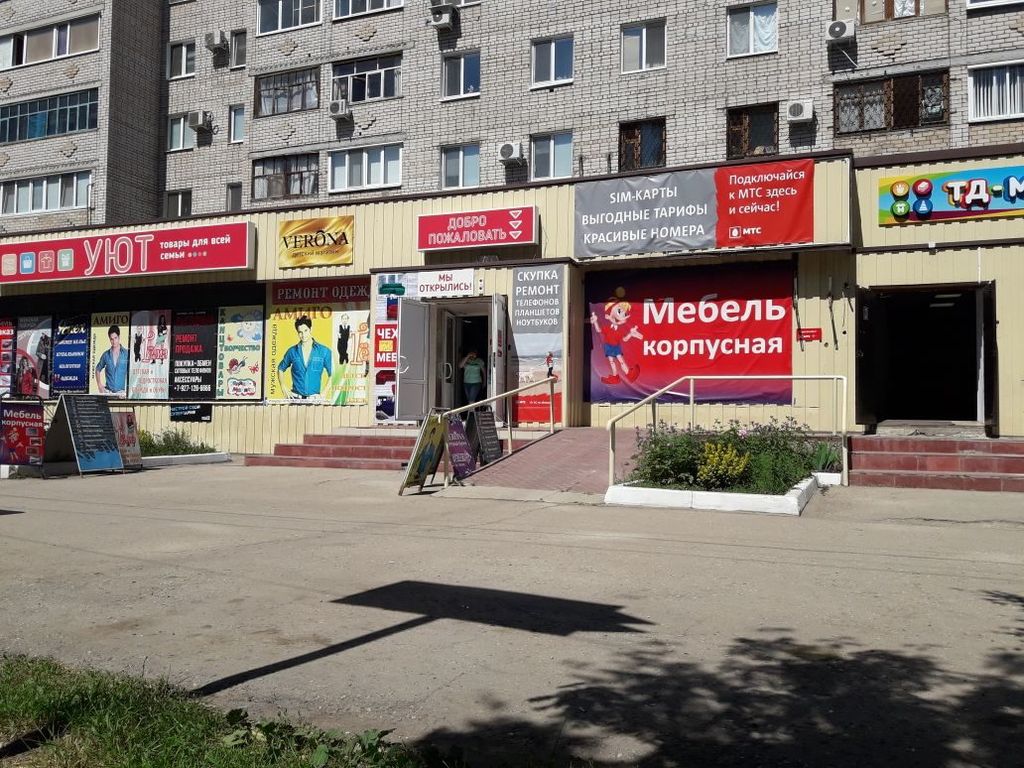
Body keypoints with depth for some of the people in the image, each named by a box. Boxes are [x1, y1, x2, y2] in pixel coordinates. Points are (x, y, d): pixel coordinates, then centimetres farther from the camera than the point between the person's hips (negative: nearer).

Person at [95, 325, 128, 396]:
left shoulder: (126, 354, 0)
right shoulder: (106, 355, 7)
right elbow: (98, 370, 20)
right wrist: (99, 385, 9)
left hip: (121, 391, -2)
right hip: (108, 391, 2)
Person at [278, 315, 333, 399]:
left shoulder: (324, 351, 2)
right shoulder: (292, 351, 7)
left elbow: (332, 375, 5)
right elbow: (280, 369, 19)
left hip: (314, 398, -1)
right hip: (296, 397, 1)